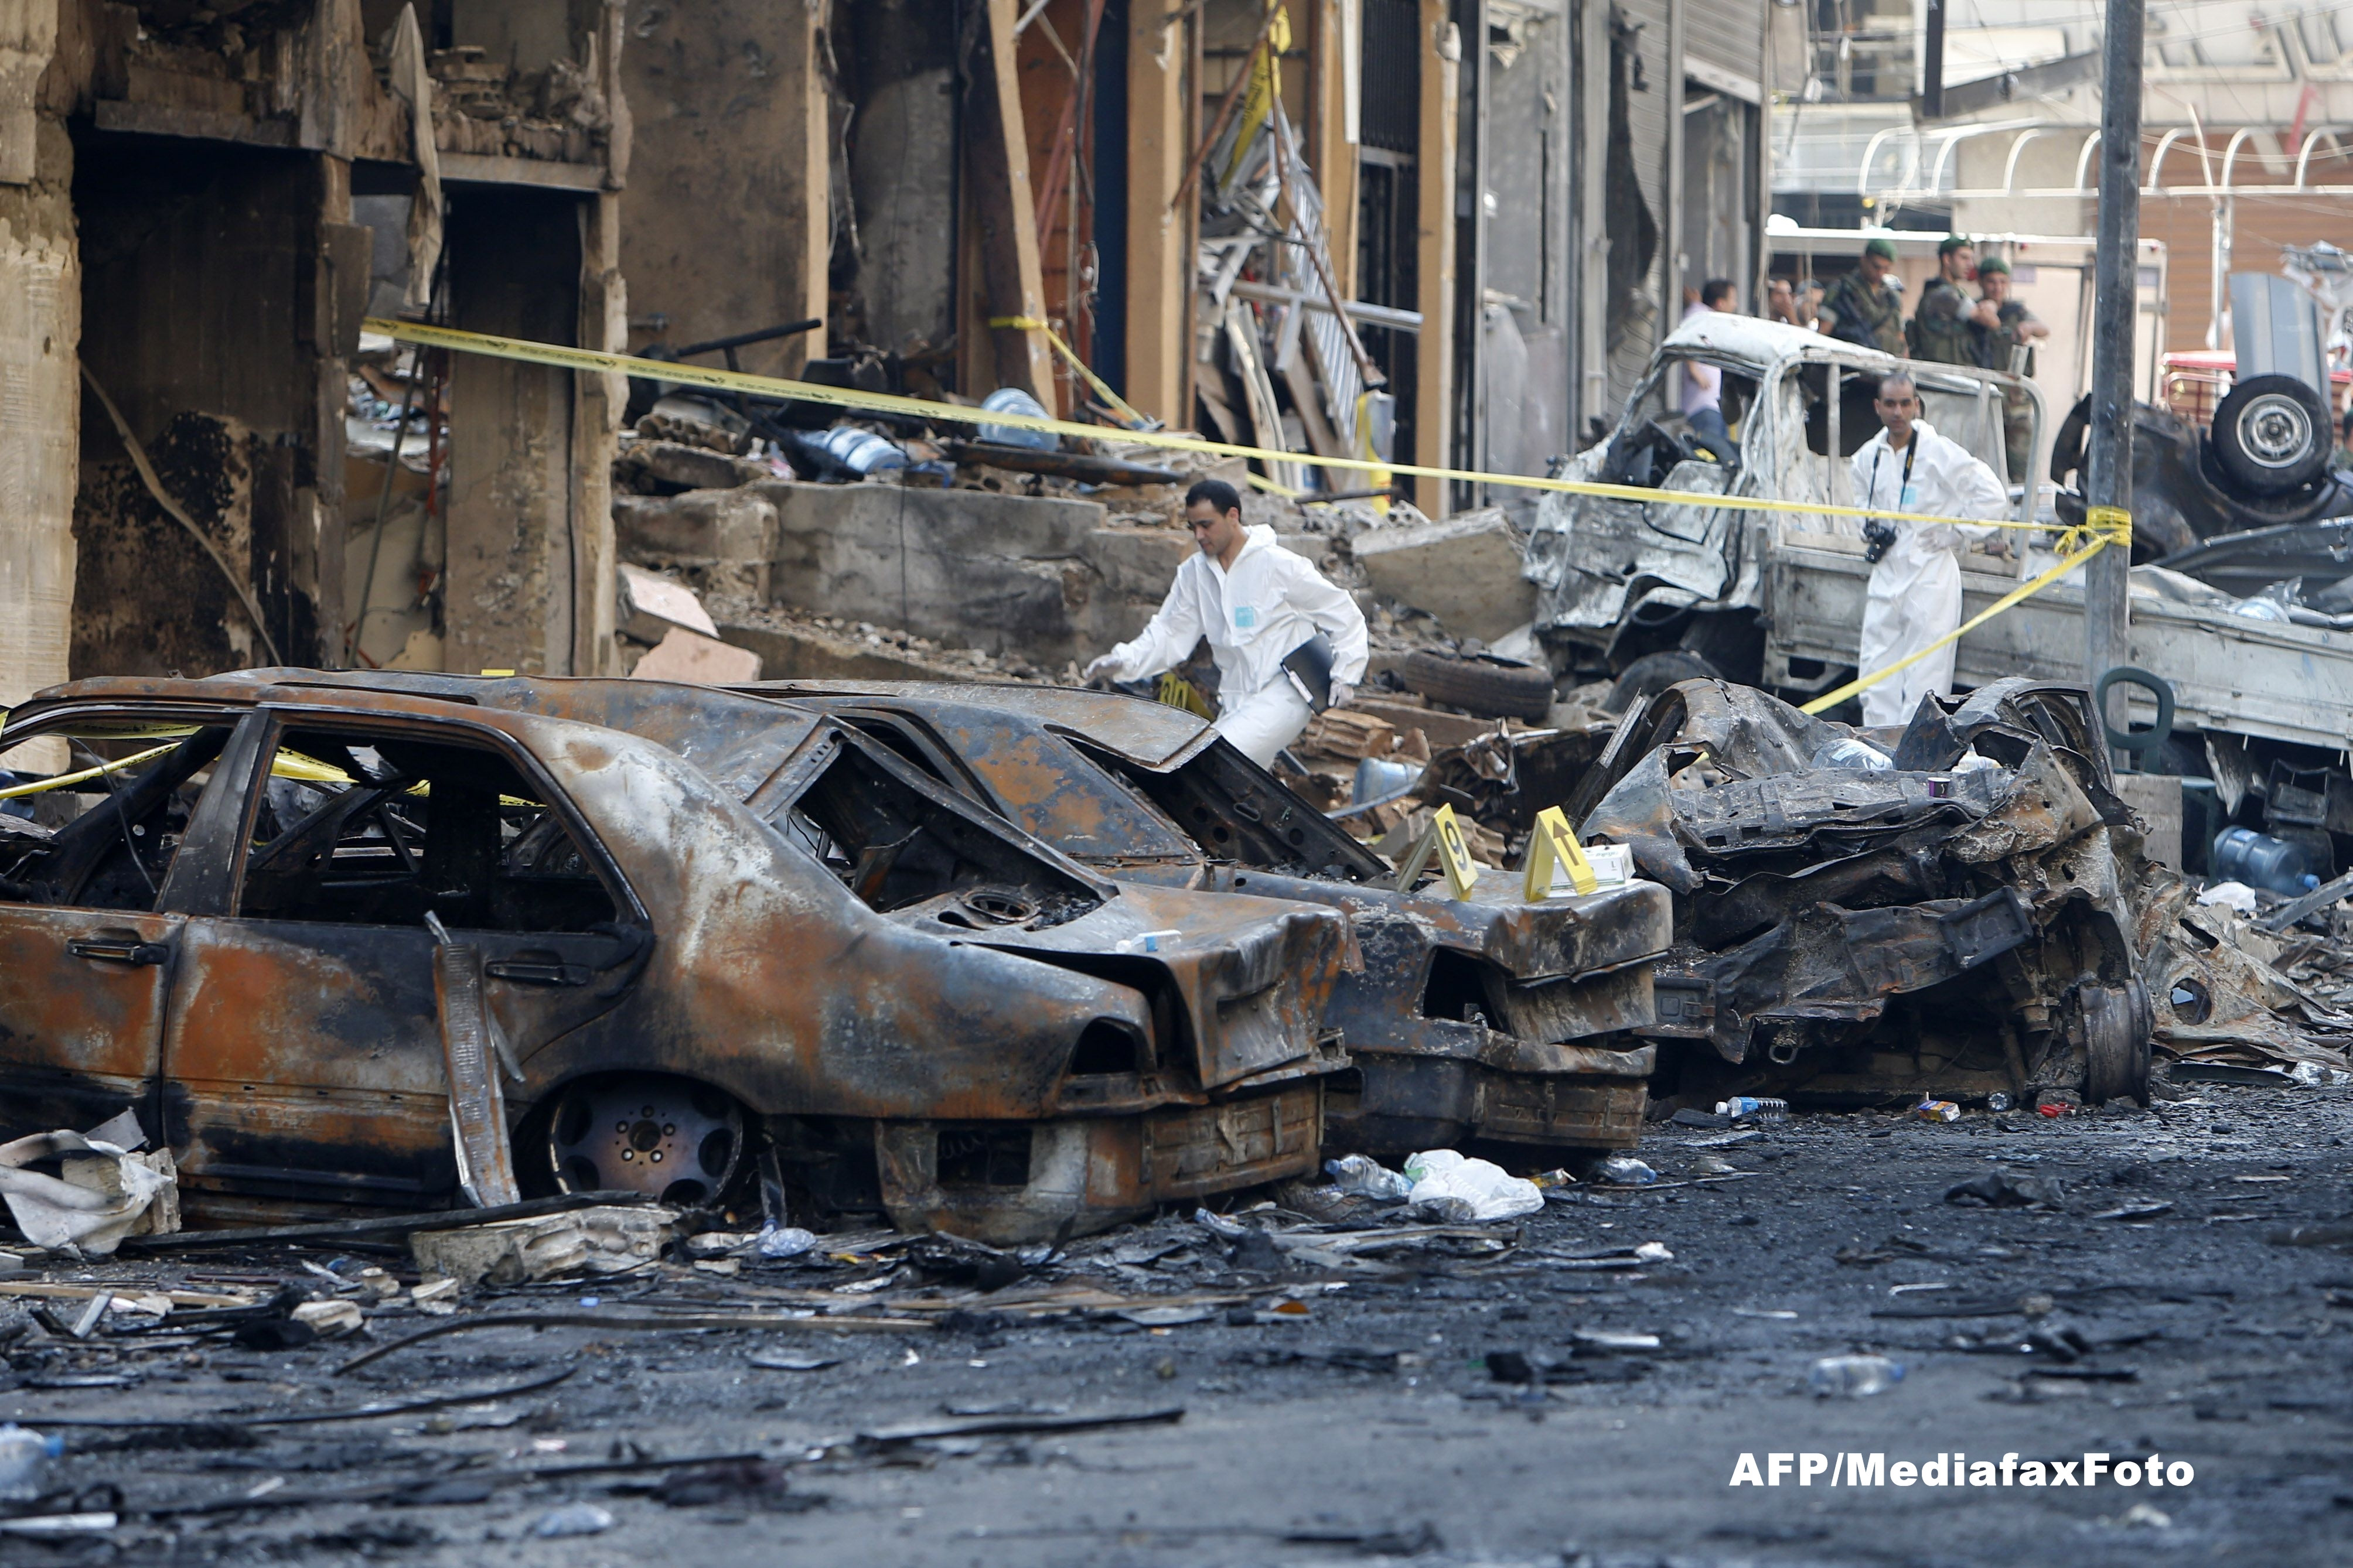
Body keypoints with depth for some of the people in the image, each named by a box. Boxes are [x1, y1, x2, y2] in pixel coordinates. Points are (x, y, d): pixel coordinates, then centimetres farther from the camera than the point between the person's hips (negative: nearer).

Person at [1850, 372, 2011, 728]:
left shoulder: (1940, 452, -9)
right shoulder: (1868, 457, 8)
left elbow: (1992, 495, -7)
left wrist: (1954, 534, -6)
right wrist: (1871, 530, 10)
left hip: (1931, 575, -6)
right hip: (1885, 573, 6)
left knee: (1925, 675, -7)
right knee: (1876, 668, 4)